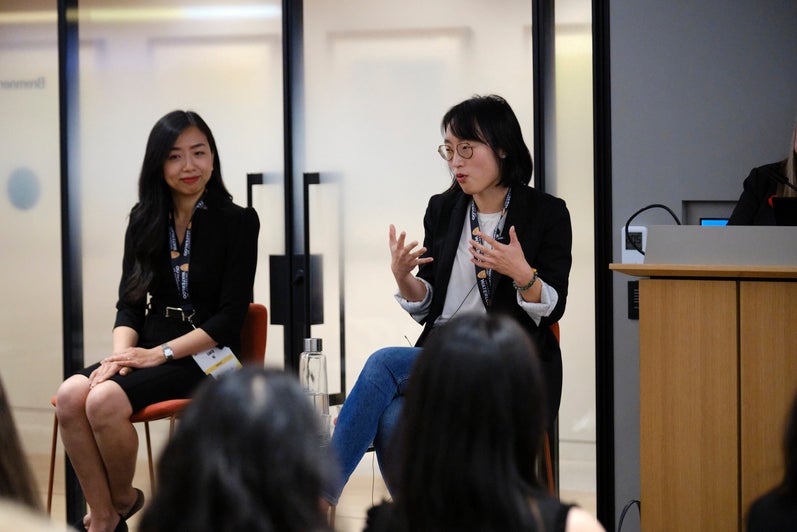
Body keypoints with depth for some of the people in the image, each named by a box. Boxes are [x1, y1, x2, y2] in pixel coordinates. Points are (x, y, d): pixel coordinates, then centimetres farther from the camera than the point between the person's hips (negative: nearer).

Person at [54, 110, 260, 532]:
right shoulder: (144, 221, 12)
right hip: (149, 349, 5)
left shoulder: (238, 221, -3)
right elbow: (129, 303, 9)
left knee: (105, 400, -29)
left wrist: (161, 354, -16)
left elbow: (230, 315, -8)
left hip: (206, 356, -5)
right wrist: (121, 354, -12)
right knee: (70, 395, -25)